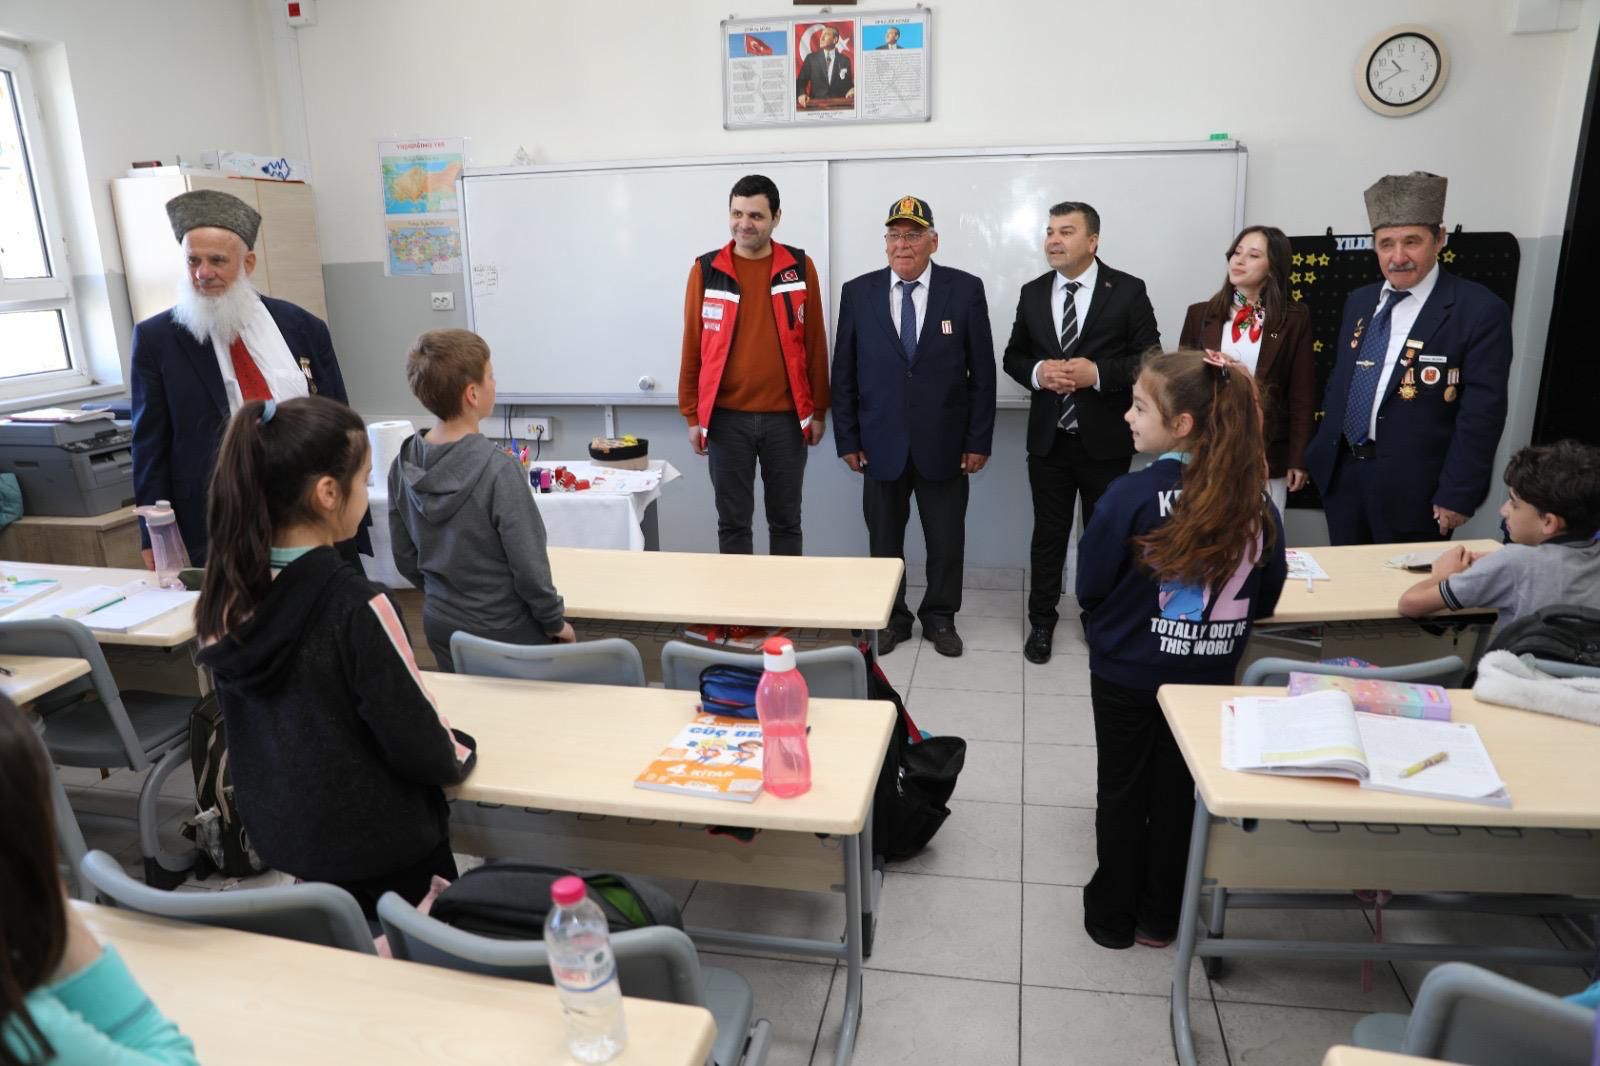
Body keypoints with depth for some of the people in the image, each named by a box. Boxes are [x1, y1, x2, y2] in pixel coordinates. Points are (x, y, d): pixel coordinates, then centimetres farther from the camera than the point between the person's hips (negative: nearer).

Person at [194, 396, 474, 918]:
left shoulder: (226, 596, -8)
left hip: (277, 831, 6)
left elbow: (251, 721, 7)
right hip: (380, 848, -6)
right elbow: (420, 748, -21)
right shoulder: (355, 606, -28)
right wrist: (460, 755, 0)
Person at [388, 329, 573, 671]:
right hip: (506, 633, -6)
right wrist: (555, 622, -6)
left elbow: (404, 558, 4)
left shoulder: (403, 465, -6)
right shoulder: (498, 470, -24)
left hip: (440, 626, 6)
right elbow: (528, 565, -20)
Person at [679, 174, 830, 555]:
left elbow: (815, 344, 5)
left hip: (786, 417, 0)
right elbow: (692, 346, 4)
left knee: (786, 520, 11)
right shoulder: (706, 270, 0)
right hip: (727, 418, 0)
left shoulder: (800, 268, 2)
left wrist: (818, 411, 5)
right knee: (732, 521, 8)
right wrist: (692, 415, 3)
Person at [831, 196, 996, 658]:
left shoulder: (966, 290, -2)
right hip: (881, 442, 1)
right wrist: (847, 438, 0)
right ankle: (891, 618, 27)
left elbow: (982, 371, -1)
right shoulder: (857, 292, 1)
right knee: (883, 539, 11)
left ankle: (940, 618, 28)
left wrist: (979, 440, -3)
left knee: (946, 539, 10)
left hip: (944, 442, -1)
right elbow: (843, 372, 3)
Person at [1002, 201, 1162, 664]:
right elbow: (1013, 356, 10)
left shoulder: (1127, 290, -5)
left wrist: (1097, 373, -21)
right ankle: (1042, 620, 26)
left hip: (1105, 439, -2)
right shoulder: (1033, 293, 5)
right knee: (1048, 534, 11)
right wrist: (1037, 372, -11)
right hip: (1048, 439, 2)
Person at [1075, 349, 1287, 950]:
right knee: (1179, 794, 18)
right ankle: (1160, 917, 32)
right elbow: (1267, 595, 2)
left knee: (1123, 793, 14)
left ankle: (1112, 916, 27)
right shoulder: (1254, 499, -7)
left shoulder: (1133, 495, -21)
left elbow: (1090, 585, -12)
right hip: (1208, 674, 4)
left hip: (1127, 672, -3)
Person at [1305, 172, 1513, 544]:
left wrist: (1457, 495, -15)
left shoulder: (1480, 311, -10)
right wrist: (1322, 450, 13)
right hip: (1341, 473, 6)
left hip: (1412, 485, -5)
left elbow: (1482, 413, -13)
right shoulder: (1360, 301, 9)